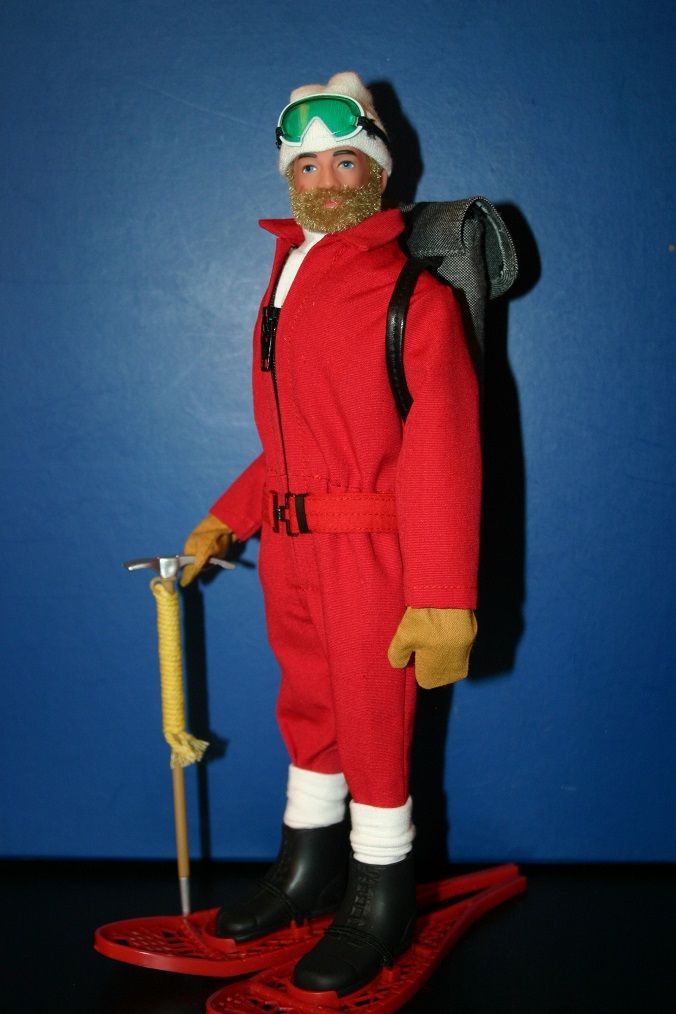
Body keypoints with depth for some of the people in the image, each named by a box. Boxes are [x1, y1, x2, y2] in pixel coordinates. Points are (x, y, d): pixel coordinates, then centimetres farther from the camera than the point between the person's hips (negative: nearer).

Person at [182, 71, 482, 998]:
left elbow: (443, 458, -16)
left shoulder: (412, 293, -10)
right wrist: (227, 517, 16)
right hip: (288, 549, 7)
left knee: (374, 729, 5)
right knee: (309, 714, 19)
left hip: (369, 552, -7)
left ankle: (380, 909, 24)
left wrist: (443, 601, -21)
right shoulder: (286, 282, 14)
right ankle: (308, 875, 37)